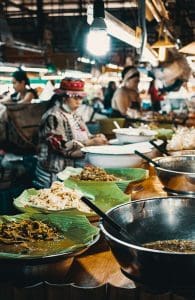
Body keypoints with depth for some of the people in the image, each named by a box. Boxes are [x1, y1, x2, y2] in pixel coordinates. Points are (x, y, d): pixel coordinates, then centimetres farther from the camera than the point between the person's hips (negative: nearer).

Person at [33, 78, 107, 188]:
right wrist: (91, 143, -20)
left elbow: (83, 138, 20)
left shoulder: (74, 115, 15)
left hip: (73, 170, 8)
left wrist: (95, 138, -2)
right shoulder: (53, 117, -10)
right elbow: (63, 147, -19)